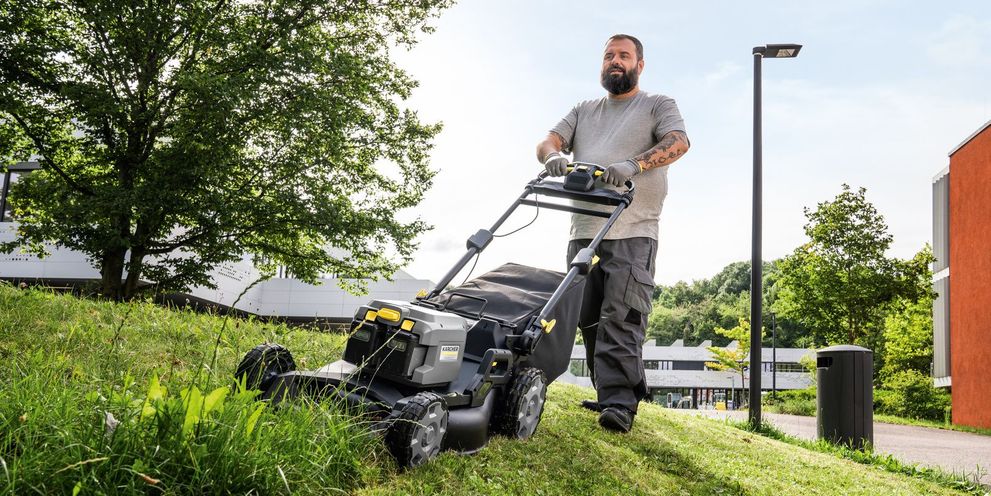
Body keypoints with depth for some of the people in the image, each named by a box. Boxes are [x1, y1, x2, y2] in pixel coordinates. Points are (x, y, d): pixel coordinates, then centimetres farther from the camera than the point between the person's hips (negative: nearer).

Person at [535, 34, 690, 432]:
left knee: (622, 318, -15)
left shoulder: (657, 106, 10)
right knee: (588, 320, 6)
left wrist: (634, 165, -28)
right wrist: (554, 155, -15)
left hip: (633, 234, -5)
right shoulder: (583, 111, 24)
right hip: (584, 234, 5)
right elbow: (549, 142, 11)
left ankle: (619, 404, -17)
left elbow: (678, 142, -10)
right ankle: (610, 394, 16)